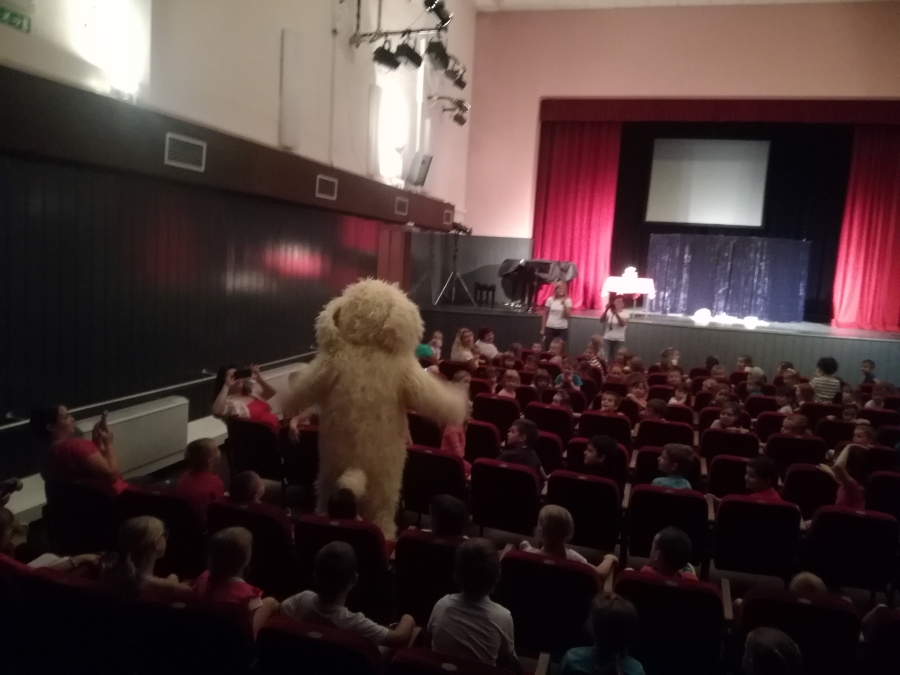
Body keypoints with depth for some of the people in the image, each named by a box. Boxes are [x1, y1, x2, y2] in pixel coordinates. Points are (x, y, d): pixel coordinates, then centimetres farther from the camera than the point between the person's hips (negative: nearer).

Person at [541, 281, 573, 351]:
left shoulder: (568, 301, 0)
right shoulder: (550, 299, 0)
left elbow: (568, 316, -6)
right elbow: (544, 315, 5)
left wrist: (564, 305, -18)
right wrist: (542, 329, 3)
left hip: (562, 329, 0)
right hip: (550, 328, 0)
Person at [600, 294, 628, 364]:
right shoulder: (609, 312, 1)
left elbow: (623, 324, -21)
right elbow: (601, 320, -12)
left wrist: (616, 313, -34)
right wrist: (606, 310, -26)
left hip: (619, 340, -1)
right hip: (608, 338, 1)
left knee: (615, 359, -1)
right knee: (606, 358, 0)